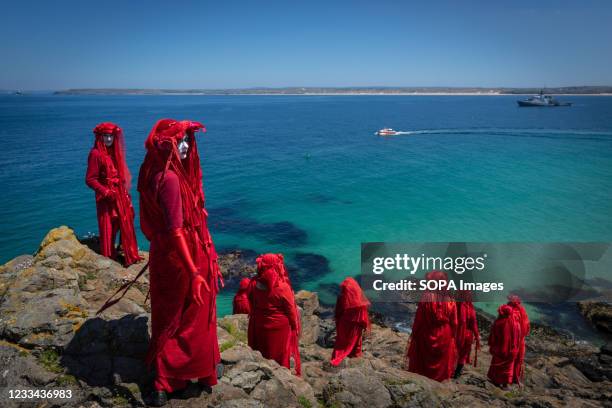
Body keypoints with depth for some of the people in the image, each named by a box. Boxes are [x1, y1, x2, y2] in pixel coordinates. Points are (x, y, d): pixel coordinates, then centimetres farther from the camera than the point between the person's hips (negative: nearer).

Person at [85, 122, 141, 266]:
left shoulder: (115, 152, 10)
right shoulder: (96, 154, -12)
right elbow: (90, 179, -14)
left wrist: (126, 193, 12)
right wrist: (106, 192, -20)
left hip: (120, 196, 7)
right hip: (106, 198, -6)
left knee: (126, 225, 10)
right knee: (108, 228, 3)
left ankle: (130, 256, 23)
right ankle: (108, 259, 17)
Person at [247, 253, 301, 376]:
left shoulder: (254, 284, -13)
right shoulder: (282, 287, -25)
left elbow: (252, 305, 1)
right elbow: (291, 310, -14)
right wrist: (295, 327, 1)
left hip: (259, 326, 4)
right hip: (280, 328, -4)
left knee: (263, 354, 22)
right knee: (281, 356, 16)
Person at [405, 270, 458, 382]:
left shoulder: (425, 299, -19)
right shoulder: (450, 301, -10)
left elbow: (418, 320, -12)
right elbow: (454, 323, -3)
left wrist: (414, 334, 1)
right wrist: (452, 336, 13)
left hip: (426, 336, -2)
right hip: (445, 338, 2)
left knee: (424, 362, 15)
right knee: (442, 363, 19)